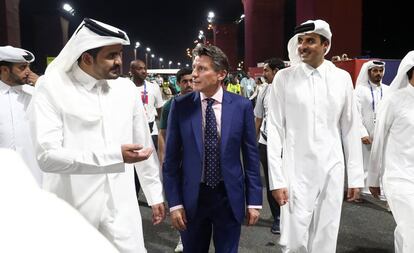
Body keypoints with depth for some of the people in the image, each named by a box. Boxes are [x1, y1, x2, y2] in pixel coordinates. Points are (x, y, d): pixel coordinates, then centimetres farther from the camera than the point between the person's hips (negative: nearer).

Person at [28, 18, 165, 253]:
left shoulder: (127, 88, 2)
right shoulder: (51, 88, -10)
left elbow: (144, 144, 9)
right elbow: (47, 155, -19)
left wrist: (156, 194, 11)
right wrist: (114, 155, -26)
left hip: (122, 207, 3)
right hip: (73, 209, -3)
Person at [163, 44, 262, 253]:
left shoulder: (241, 105, -6)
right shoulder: (180, 106, -6)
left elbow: (251, 155, -1)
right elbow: (171, 158, -3)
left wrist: (254, 200, -1)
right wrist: (174, 202, -6)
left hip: (229, 196, 0)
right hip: (192, 196, 1)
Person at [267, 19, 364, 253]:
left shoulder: (342, 78, 3)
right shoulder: (284, 78, -3)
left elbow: (351, 130, 7)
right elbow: (275, 130, -5)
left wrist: (356, 176, 6)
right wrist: (277, 178, -9)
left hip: (332, 172, 2)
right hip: (296, 172, -2)